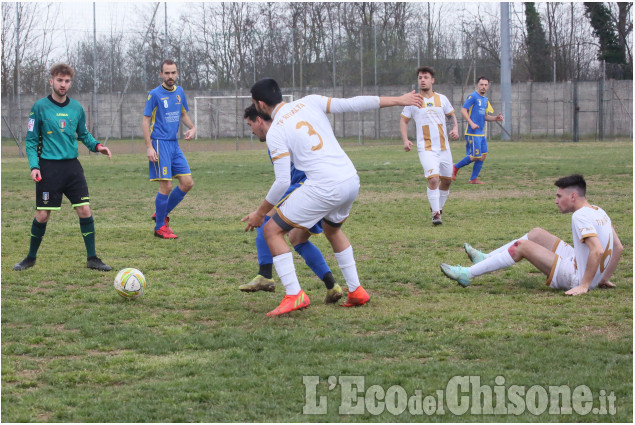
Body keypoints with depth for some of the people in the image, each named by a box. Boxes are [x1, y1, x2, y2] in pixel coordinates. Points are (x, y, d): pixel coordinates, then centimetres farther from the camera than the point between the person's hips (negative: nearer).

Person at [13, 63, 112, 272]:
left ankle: (92, 258, 6)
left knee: (85, 210, -4)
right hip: (49, 167, -3)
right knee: (42, 215, -1)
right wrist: (34, 166, -12)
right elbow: (31, 140, -1)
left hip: (72, 166, 3)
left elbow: (84, 135, 18)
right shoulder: (40, 107, -4)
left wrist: (96, 145, -3)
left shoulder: (76, 108, 6)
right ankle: (31, 258, 18)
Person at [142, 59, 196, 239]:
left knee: (187, 183, 2)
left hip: (174, 144, 7)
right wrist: (149, 147, -15)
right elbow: (145, 121, -6)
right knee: (166, 185, -9)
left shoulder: (179, 92, 11)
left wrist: (192, 128, 5)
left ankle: (162, 213, 19)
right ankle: (160, 227, 3)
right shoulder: (155, 94, -7)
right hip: (160, 143, -7)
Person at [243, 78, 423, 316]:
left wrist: (260, 213, 6)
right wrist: (398, 101, 13)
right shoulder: (310, 102, 10)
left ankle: (294, 295, -4)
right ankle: (356, 292, 32)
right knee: (332, 229, 35)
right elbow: (353, 104, 6)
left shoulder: (275, 133, -4)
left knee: (272, 230, 6)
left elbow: (283, 182, -7)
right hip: (351, 180, 7)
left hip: (324, 188, -7)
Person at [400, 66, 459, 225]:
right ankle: (435, 213, -13)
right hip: (426, 149, -4)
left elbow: (452, 115, 19)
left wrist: (455, 128, -2)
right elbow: (403, 120, 8)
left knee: (447, 180, 10)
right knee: (433, 179, -21)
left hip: (444, 147, 4)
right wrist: (405, 140, -7)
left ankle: (439, 206, 33)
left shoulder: (441, 99, 6)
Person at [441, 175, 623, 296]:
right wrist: (604, 279, 17)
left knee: (522, 246, -10)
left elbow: (598, 251, -32)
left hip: (577, 278, -10)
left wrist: (584, 285, -28)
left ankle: (468, 274, -4)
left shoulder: (581, 216, -20)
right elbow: (618, 247, 14)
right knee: (537, 233, 18)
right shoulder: (598, 212, 9)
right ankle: (486, 259, 23)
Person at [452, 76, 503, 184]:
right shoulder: (473, 97, -9)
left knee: (483, 155, 4)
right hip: (472, 132, -9)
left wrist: (496, 118, 6)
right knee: (475, 156, -10)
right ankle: (455, 167, 9)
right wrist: (471, 123, -23)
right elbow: (463, 110, -13)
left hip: (481, 133, 9)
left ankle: (473, 179, 11)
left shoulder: (485, 100, 17)